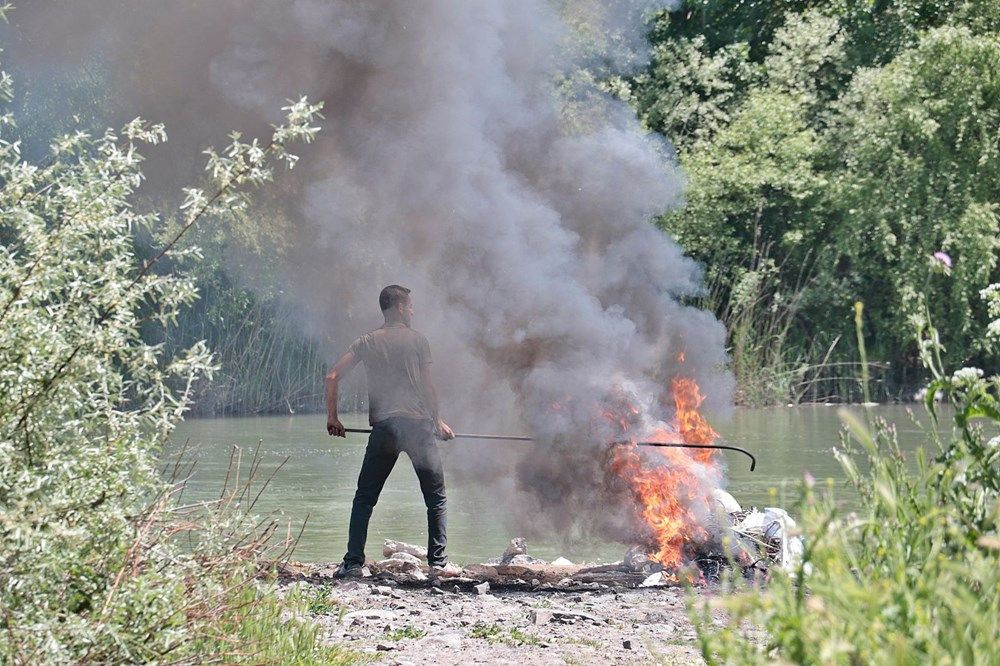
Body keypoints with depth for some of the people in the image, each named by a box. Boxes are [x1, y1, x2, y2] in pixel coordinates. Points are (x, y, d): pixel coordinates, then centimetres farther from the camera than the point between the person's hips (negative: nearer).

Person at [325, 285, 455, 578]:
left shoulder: (366, 342, 13)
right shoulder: (417, 340, 4)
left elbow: (332, 377, 6)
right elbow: (427, 386, 1)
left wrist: (332, 417, 12)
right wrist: (437, 421, 12)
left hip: (383, 427, 2)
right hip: (417, 423, -2)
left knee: (364, 498, 9)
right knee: (436, 498, 8)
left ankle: (353, 562, 1)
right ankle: (438, 562, 1)